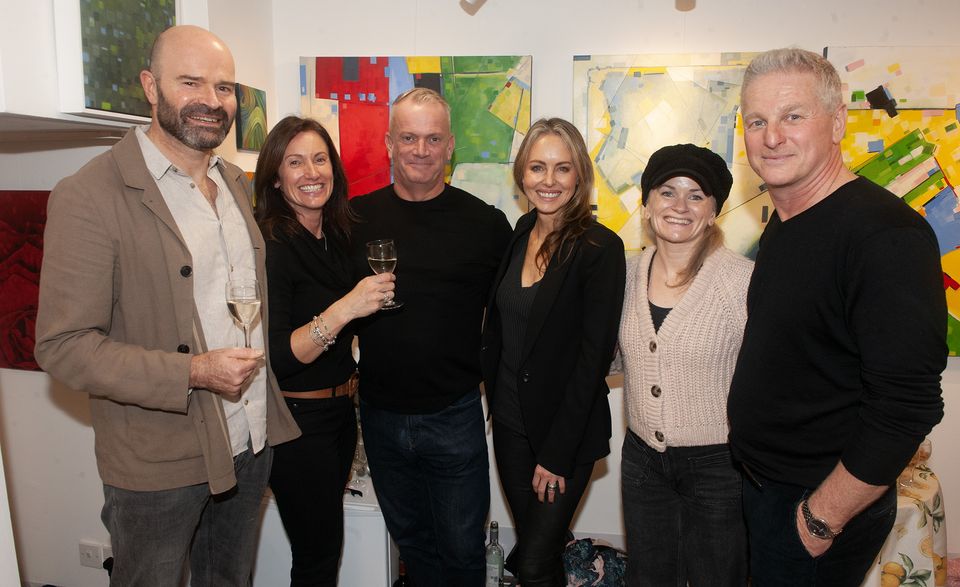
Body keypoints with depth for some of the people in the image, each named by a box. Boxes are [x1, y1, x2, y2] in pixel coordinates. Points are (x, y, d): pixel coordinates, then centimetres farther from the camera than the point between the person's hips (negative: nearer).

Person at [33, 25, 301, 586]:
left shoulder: (238, 182, 7)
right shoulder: (89, 195, -15)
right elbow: (63, 345, -16)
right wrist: (193, 372, -25)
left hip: (252, 444, 6)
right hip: (159, 464, -5)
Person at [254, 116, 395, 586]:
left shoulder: (338, 236, 4)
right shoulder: (270, 245, -18)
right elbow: (274, 357, -24)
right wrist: (345, 308, -32)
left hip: (340, 408, 7)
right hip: (296, 418, -7)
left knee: (326, 537, 21)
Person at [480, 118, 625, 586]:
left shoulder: (601, 248, -17)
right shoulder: (518, 233, 2)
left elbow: (593, 357, -18)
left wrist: (557, 453, -16)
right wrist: (494, 399, 6)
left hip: (566, 430, -5)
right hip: (510, 422, 6)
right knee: (529, 544, 20)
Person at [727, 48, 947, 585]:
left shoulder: (886, 234, -24)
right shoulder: (782, 225, 5)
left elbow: (906, 407, -27)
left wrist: (822, 516, -19)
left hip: (826, 504, -8)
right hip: (761, 482, 8)